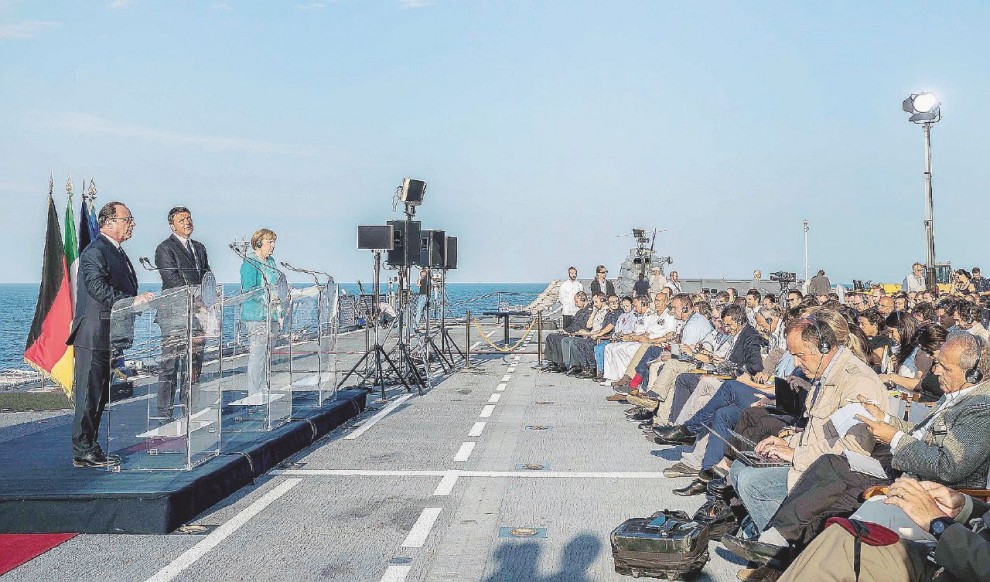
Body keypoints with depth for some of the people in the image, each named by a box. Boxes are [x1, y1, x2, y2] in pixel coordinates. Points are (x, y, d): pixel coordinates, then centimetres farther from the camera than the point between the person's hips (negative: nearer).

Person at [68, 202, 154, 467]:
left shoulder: (118, 253, 19)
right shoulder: (95, 252, -12)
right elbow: (99, 289, -24)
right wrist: (133, 300, -30)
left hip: (112, 338, 10)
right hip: (94, 337, -10)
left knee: (101, 396, 14)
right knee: (90, 395, -5)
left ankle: (89, 448, 22)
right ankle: (83, 452, 2)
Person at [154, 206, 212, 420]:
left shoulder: (199, 248, 21)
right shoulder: (165, 248, -1)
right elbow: (172, 279, -12)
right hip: (175, 312, -7)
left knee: (194, 363, 8)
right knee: (170, 362, -6)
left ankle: (189, 410, 16)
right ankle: (164, 413, -2)